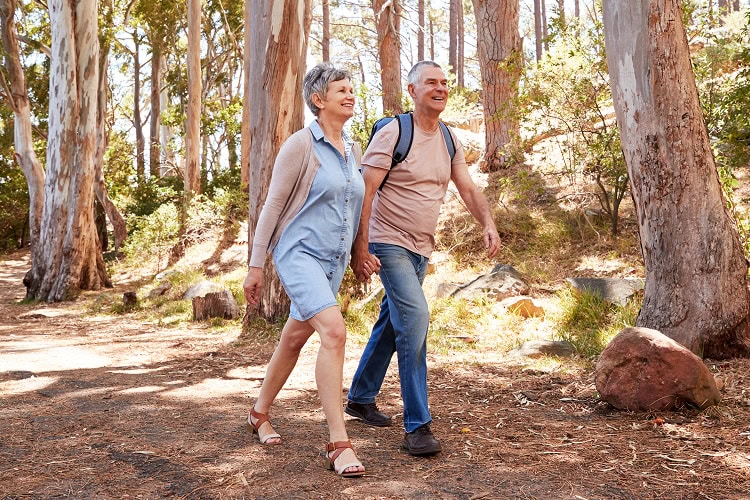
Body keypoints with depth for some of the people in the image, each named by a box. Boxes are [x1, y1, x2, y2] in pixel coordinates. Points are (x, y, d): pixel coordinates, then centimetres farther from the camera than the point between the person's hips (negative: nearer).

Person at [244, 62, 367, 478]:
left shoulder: (352, 149, 11)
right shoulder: (300, 145, -9)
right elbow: (273, 205, -8)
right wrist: (256, 264, -8)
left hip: (334, 260, 8)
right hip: (299, 253, -7)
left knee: (295, 338, 17)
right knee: (334, 331, -23)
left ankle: (260, 413, 37)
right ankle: (338, 443, -18)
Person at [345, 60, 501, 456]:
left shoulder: (449, 140, 9)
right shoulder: (393, 133, -13)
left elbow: (468, 189, 9)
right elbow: (364, 192, -16)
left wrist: (488, 225, -10)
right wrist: (360, 249, -22)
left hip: (422, 248, 8)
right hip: (390, 244, -8)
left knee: (391, 324, 16)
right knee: (415, 317, -19)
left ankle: (360, 398, 34)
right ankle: (417, 427, -14)